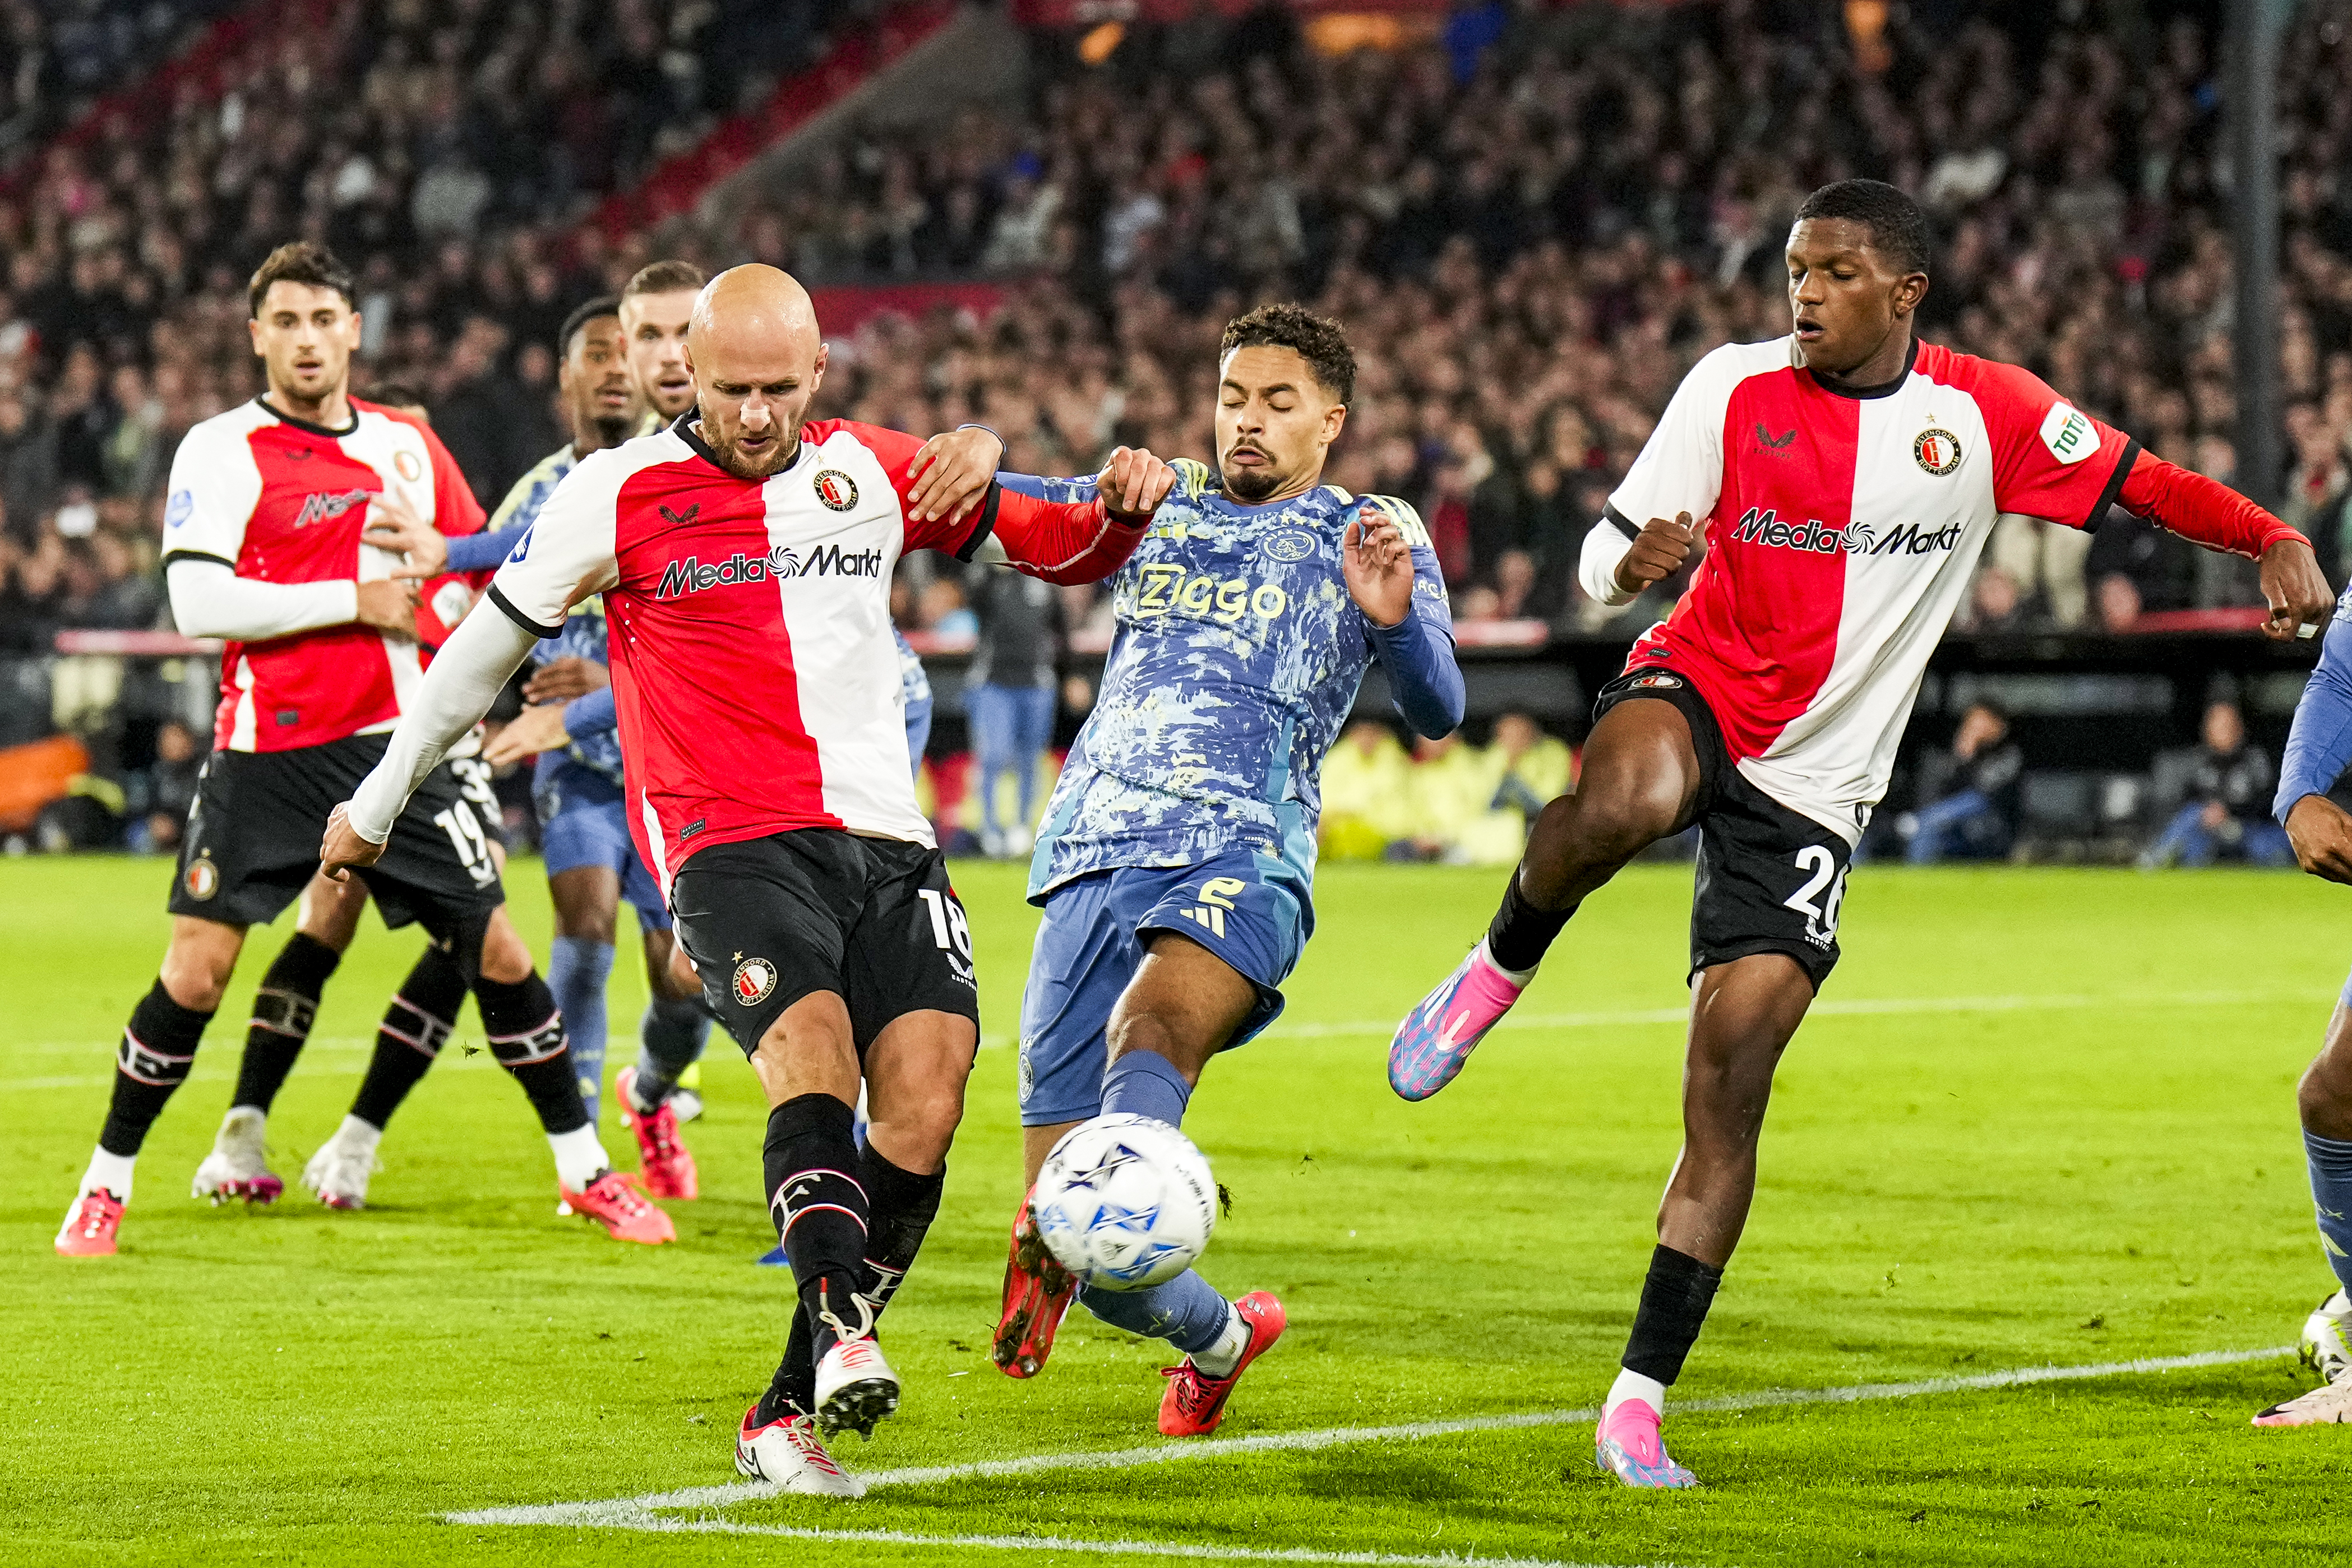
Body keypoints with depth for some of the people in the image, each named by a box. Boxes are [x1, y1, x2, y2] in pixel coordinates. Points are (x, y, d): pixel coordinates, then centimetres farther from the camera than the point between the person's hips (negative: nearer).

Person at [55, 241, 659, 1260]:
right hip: (264, 752, -3)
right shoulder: (221, 450, -3)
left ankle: (585, 1172, 15)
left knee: (497, 950, 2)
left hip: (392, 744, 3)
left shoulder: (408, 448, 10)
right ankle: (106, 1184, 9)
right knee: (195, 973, -7)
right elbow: (198, 602, -14)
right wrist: (354, 601, -14)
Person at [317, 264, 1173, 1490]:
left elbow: (1050, 541, 21)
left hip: (883, 840, 4)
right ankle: (840, 1329, -46)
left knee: (924, 1102, -14)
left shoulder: (876, 472, 12)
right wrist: (378, 802, 21)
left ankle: (789, 1414, -7)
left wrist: (1118, 508, -2)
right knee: (812, 1056, -29)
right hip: (728, 848, -3)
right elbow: (487, 647, 13)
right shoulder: (620, 496, 1)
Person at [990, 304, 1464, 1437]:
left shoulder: (1369, 537, 12)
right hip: (1088, 862, 4)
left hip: (1238, 859, -4)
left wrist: (1393, 618, -22)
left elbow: (1434, 714, 0)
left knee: (1148, 1030, -39)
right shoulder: (1158, 504, 22)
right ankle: (1221, 1337, 26)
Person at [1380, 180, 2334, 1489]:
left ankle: (1642, 1402, 0)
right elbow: (1601, 564, -3)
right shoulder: (1735, 388, -4)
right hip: (1694, 693, -1)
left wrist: (2278, 543, -10)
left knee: (1730, 1088, -7)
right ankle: (1501, 970, -8)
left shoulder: (1986, 413, -2)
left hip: (1813, 788, 1)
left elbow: (2142, 482, 7)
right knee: (1623, 807, -41)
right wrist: (1636, 561, -28)